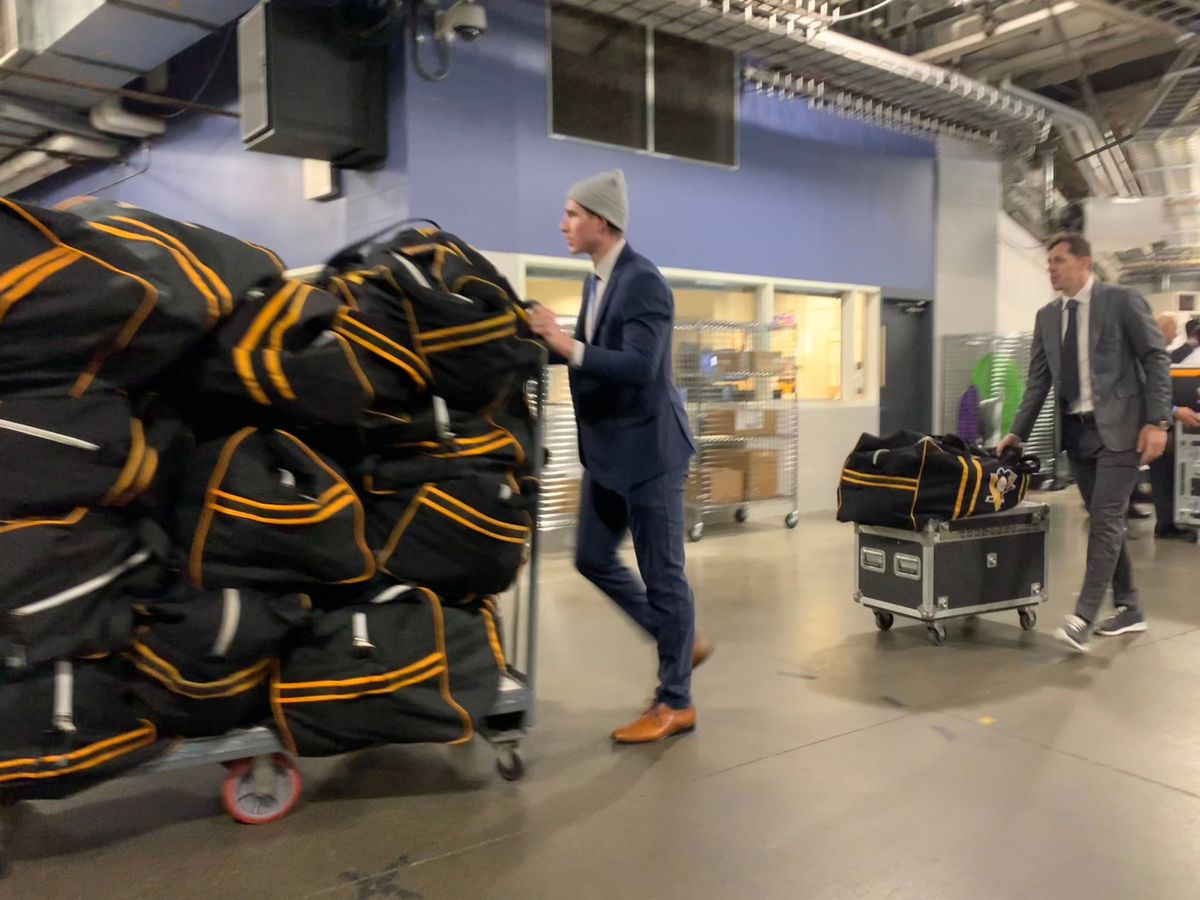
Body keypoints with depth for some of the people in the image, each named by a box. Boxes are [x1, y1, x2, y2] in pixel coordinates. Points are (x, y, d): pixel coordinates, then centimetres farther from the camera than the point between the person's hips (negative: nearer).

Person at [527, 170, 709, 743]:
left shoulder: (644, 281, -18)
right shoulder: (596, 281, 10)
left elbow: (638, 366, -28)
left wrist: (566, 345, -30)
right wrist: (549, 340, 4)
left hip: (647, 449, -9)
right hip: (607, 451, 9)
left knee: (661, 573, 1)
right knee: (593, 559, 14)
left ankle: (676, 703, 16)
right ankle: (682, 643, 31)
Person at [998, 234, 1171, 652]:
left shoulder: (1122, 300, -5)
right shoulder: (1047, 316, 11)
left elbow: (1156, 358, -7)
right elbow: (1038, 379, 12)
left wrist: (1157, 421, -14)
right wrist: (1018, 432, 6)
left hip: (1118, 427, -6)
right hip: (1076, 430, 6)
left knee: (1106, 519, -10)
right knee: (1104, 521, 11)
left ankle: (1083, 618, -12)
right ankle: (1128, 608, 23)